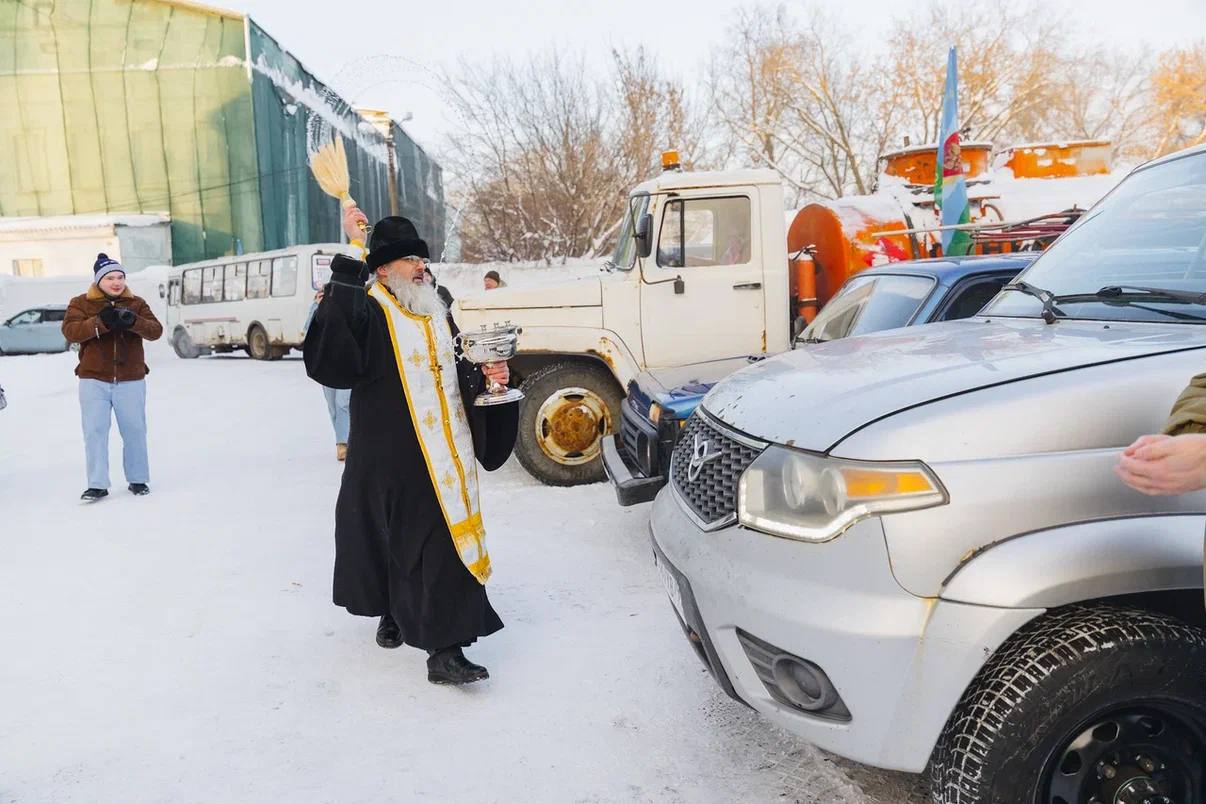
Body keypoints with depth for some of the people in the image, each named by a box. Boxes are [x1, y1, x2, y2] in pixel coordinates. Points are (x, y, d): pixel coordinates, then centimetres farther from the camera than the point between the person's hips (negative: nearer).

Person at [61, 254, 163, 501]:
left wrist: (133, 322, -26)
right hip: (94, 380, -1)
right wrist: (100, 322, -26)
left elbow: (156, 331, -6)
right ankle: (97, 485, 2)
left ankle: (138, 480, 20)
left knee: (134, 430, 6)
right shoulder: (81, 303, 5)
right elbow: (70, 331, -12)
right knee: (95, 432, -3)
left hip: (131, 381, 1)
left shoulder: (136, 304, 8)